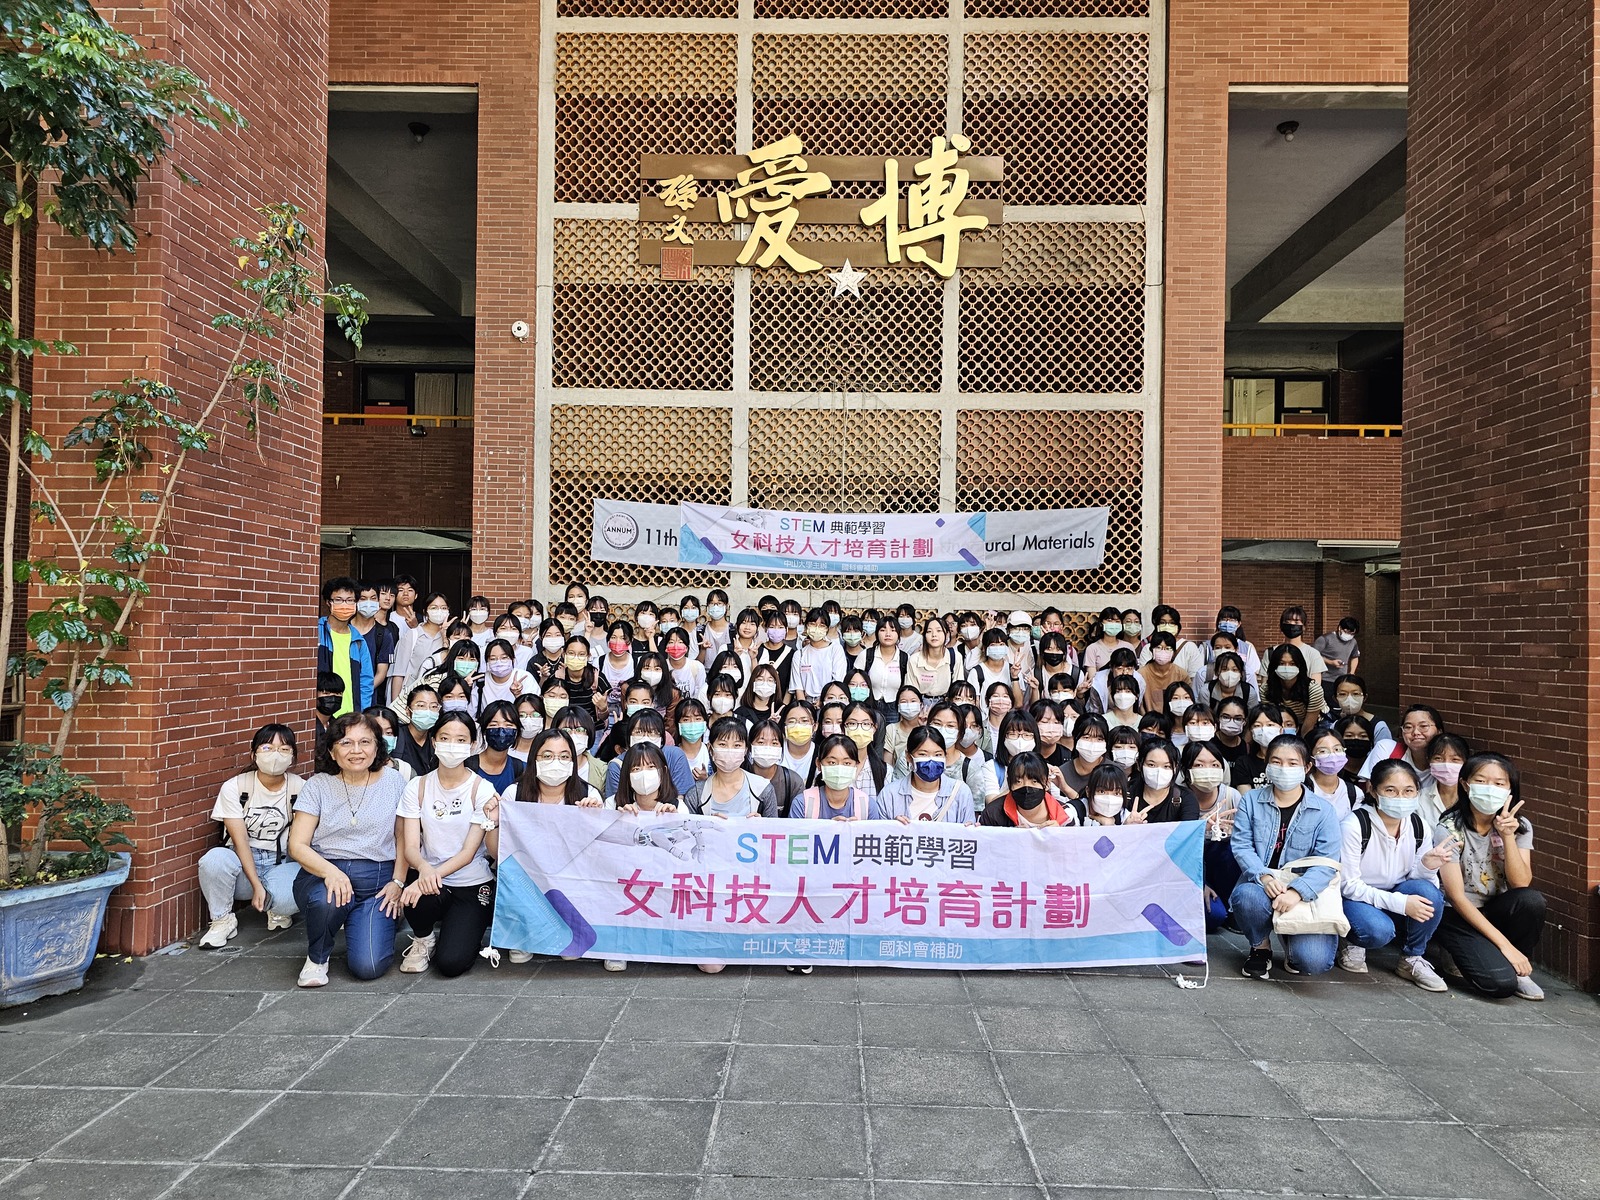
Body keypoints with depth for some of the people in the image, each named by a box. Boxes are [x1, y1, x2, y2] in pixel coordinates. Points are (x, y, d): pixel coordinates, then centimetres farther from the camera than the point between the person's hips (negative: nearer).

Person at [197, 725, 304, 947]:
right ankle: (223, 920, -7)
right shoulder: (234, 787, -6)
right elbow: (240, 841, -11)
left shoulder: (300, 789, -4)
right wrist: (257, 885, -20)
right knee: (214, 858, -34)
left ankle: (278, 909, 6)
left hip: (281, 864, 0)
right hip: (243, 862, 1)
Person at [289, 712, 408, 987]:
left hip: (377, 879, 0)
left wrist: (397, 883, -7)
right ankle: (317, 958, -4)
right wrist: (330, 871, -21)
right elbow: (297, 845, -3)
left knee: (368, 966, -18)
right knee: (327, 900, -38)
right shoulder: (318, 785, 3)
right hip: (322, 873, 0)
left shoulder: (394, 782, 4)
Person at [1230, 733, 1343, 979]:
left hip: (1305, 896, 0)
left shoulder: (1323, 810, 0)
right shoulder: (1251, 800, 4)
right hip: (1259, 885, 1)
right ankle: (1260, 948, -2)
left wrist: (1297, 891, -26)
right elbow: (1241, 844, -4)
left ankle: (1293, 942, 18)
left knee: (1313, 962, -24)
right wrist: (1263, 876, -24)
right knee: (1247, 895, -38)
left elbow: (1326, 862, -9)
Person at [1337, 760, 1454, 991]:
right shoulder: (1355, 824, -22)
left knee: (1429, 893, -26)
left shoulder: (1418, 826, -6)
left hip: (1394, 898, 5)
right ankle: (1353, 943, 2)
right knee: (1379, 930, -35)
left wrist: (1427, 866, -24)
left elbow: (1416, 878, 0)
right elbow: (1348, 885, -20)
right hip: (1355, 899, -5)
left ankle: (1412, 960, -4)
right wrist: (1400, 903, -29)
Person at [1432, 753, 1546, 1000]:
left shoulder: (1519, 826, -3)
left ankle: (1518, 970, -4)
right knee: (1499, 982, -27)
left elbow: (1521, 885, -14)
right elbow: (1457, 898, -18)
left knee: (1532, 900, -29)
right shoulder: (1449, 829, -17)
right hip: (1457, 915, -5)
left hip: (1496, 911, 5)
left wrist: (1507, 837, -24)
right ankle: (1459, 953, 7)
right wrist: (1504, 944, -22)